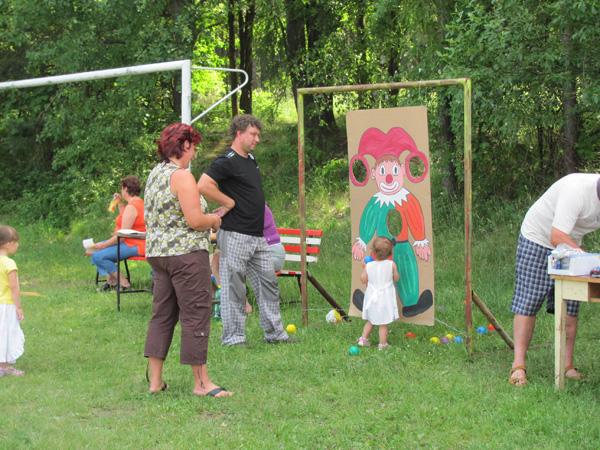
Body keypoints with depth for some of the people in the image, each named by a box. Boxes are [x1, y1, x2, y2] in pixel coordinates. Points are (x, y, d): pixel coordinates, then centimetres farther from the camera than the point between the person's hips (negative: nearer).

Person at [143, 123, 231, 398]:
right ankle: (201, 382, 1)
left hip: (157, 252, 9)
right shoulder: (182, 176, -15)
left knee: (162, 314, 13)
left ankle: (155, 380, 15)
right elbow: (195, 220, -21)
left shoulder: (155, 174, 13)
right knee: (196, 314, -3)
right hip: (186, 253, -9)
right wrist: (213, 220, 0)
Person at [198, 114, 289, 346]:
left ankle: (274, 332, 19)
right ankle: (233, 338, 5)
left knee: (268, 281, 12)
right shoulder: (227, 161, -12)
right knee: (233, 287, -2)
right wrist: (229, 202, -16)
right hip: (235, 235, -9)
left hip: (257, 235, 9)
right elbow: (203, 186, -25)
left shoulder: (251, 160, 16)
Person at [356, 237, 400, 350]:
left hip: (372, 297, 2)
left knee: (370, 320, 21)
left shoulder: (368, 266, -11)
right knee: (383, 323, 6)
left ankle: (363, 339, 21)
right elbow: (396, 279, -2)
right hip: (385, 298, -2)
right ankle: (382, 344, 12)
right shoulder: (391, 264, -12)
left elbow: (363, 279, -4)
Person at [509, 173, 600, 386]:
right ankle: (518, 366, -6)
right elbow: (558, 237, -36)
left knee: (569, 307, 0)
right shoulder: (577, 190, -33)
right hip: (537, 239, -7)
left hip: (570, 245, 7)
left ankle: (567, 365, 5)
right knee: (527, 303, -8)